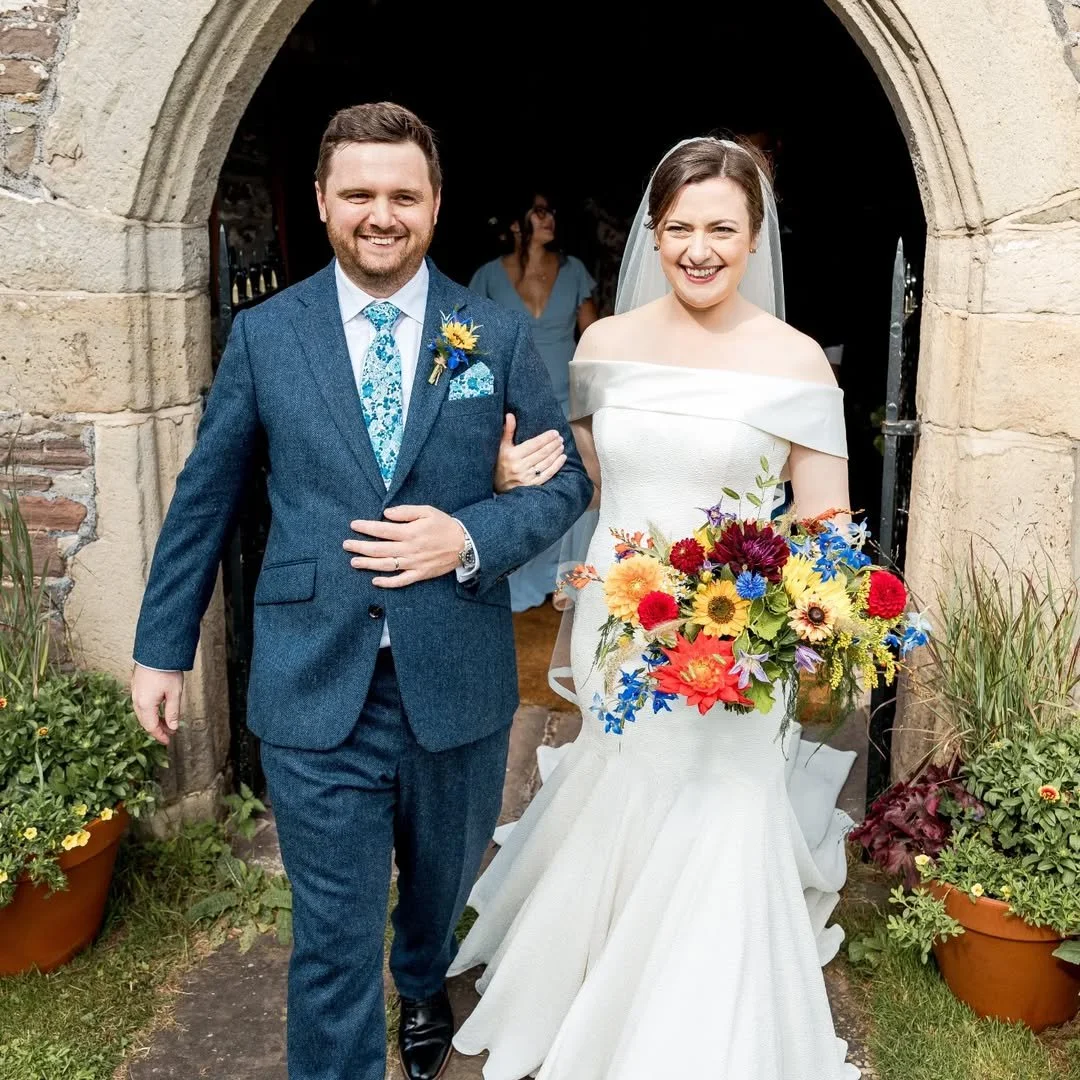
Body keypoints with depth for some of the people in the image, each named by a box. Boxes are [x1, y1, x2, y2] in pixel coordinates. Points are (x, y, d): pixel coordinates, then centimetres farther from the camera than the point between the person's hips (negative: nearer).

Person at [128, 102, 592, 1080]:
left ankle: (423, 986, 59)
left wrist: (470, 539, -17)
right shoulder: (263, 335, 0)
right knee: (333, 937, 5)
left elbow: (565, 480, 2)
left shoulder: (500, 334, -1)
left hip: (456, 682, 2)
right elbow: (203, 498, 5)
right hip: (315, 691, -2)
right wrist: (161, 646, 8)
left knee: (443, 882, 26)